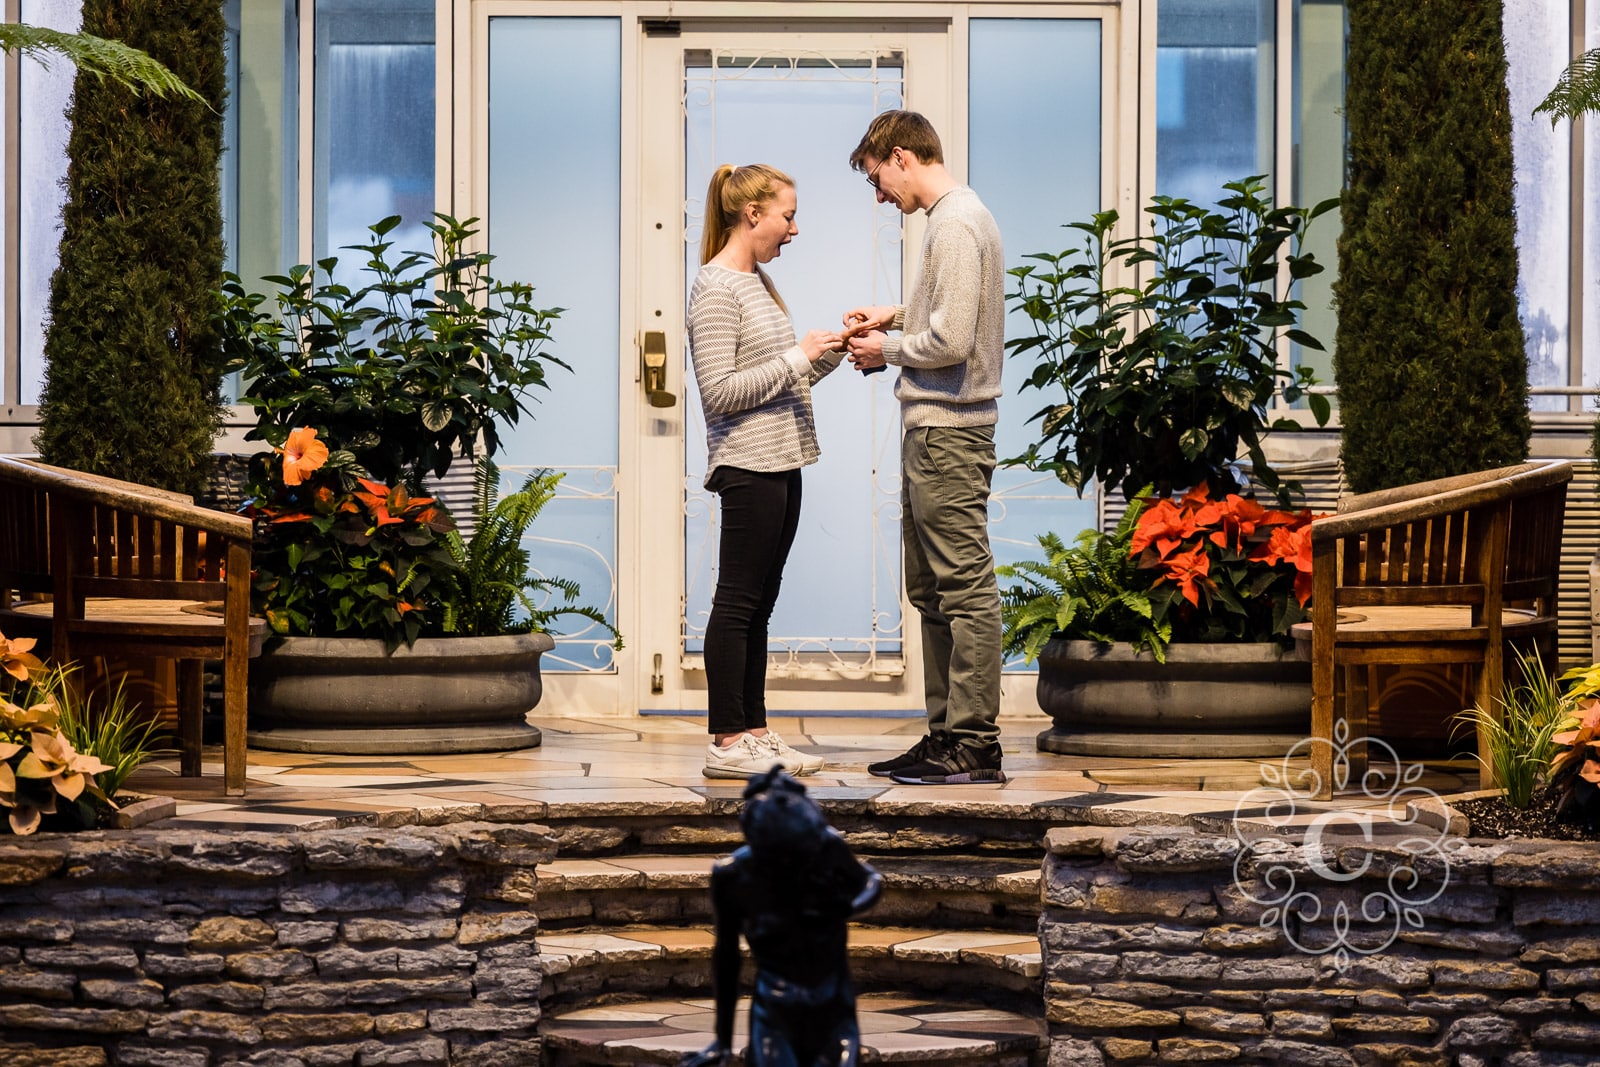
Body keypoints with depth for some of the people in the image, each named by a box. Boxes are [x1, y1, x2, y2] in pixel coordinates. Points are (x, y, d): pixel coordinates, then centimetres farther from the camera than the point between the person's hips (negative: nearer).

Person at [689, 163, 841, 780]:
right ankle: (727, 741, -4)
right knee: (738, 601, -6)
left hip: (781, 463, 9)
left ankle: (754, 731, 14)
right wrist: (798, 357, -15)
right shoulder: (715, 288, -11)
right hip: (747, 465, -9)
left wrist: (829, 354, 6)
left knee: (759, 603, 11)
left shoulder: (759, 281, 17)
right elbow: (720, 391, -18)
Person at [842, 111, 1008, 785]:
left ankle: (975, 744, -6)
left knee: (965, 589, -8)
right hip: (933, 428, 11)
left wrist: (888, 349, -6)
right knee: (930, 590, 14)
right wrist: (897, 317, 13)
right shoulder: (953, 217, 17)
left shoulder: (955, 224, -15)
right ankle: (946, 734, 19)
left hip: (949, 432, -11)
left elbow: (951, 341, -22)